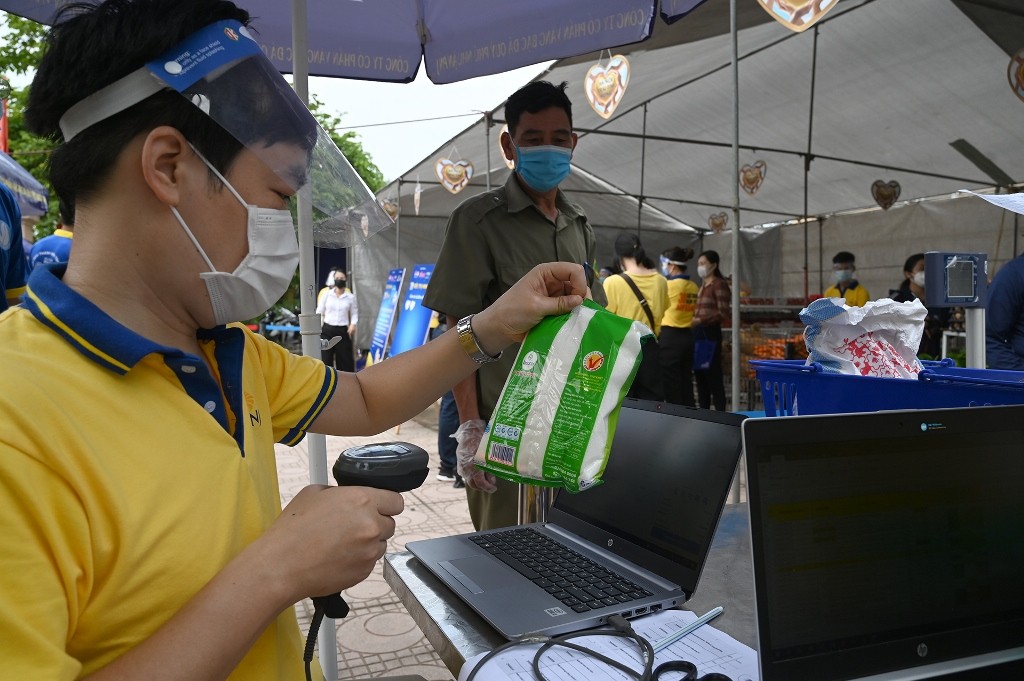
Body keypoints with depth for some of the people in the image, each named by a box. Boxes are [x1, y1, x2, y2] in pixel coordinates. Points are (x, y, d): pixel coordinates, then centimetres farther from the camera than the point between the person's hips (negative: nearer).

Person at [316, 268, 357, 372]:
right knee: (325, 359, -1)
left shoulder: (351, 297, 4)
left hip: (343, 331, 0)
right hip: (327, 330, 0)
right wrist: (318, 327, -2)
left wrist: (353, 324, -11)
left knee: (345, 358, 3)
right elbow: (319, 312, 8)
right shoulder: (326, 295, 6)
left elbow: (354, 314, 7)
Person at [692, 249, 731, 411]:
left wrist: (701, 320, -19)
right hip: (698, 333, 9)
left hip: (710, 333, -9)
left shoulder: (719, 284, -7)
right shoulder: (702, 285, 18)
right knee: (700, 375, 12)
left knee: (714, 376, -5)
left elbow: (724, 313, -14)